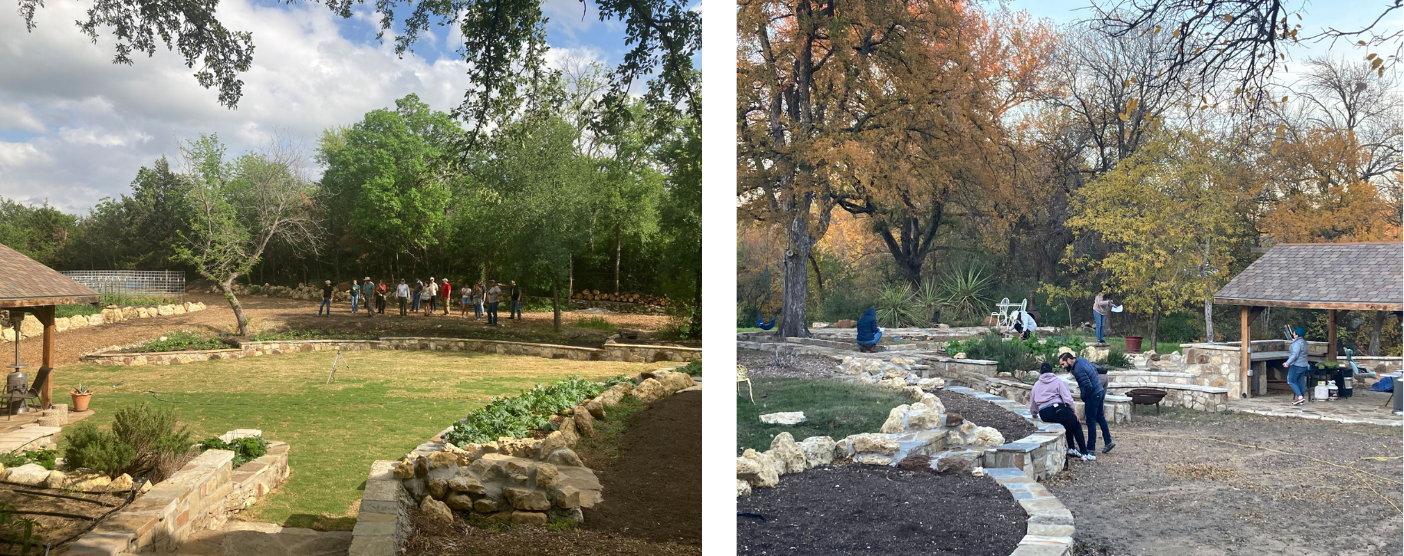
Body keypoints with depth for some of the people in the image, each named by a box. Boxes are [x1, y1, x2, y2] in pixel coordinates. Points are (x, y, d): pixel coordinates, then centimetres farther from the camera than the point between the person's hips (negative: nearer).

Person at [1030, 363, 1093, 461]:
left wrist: (1034, 412, 40)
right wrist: (1072, 411, 8)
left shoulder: (1036, 385, 17)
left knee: (1069, 422, 31)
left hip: (1043, 415, 5)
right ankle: (1084, 453, 12)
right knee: (1076, 425, 17)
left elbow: (1033, 408, 21)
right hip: (1057, 409, -5)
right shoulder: (1057, 381, 6)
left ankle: (1071, 448, 25)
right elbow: (1067, 398, -3)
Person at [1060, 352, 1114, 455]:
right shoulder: (1082, 360, 4)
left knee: (1091, 421, -3)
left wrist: (1083, 397, -11)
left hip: (1093, 395, -10)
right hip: (1100, 391, 10)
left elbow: (1088, 386, -28)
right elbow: (1095, 368, 19)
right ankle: (1108, 442, 29)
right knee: (1100, 417, 21)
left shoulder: (1078, 370, -26)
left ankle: (1091, 449, 3)